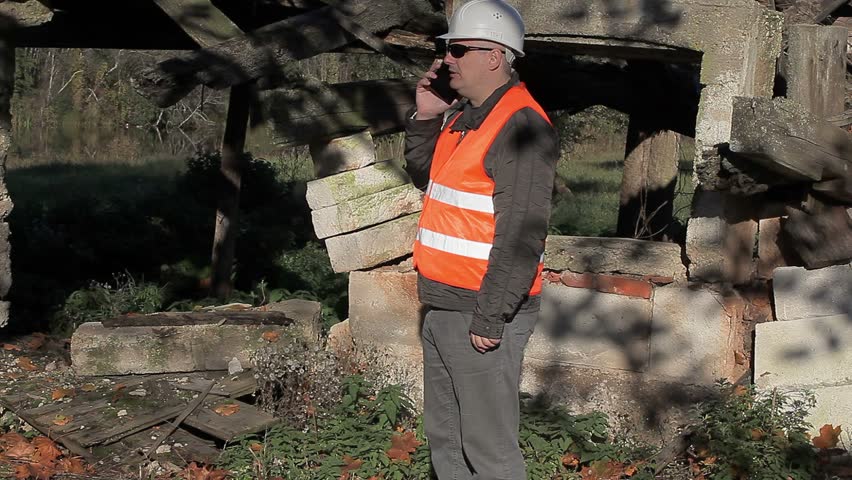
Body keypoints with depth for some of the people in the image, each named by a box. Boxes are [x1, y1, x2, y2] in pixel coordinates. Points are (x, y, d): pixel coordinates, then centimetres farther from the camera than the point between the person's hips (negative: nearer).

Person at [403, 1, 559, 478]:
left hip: (481, 313, -10)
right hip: (444, 307, 10)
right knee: (445, 436, 19)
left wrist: (489, 318, -24)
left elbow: (522, 233, -22)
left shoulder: (521, 125, -17)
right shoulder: (461, 116, 13)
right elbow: (425, 175, 28)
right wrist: (425, 117, 11)